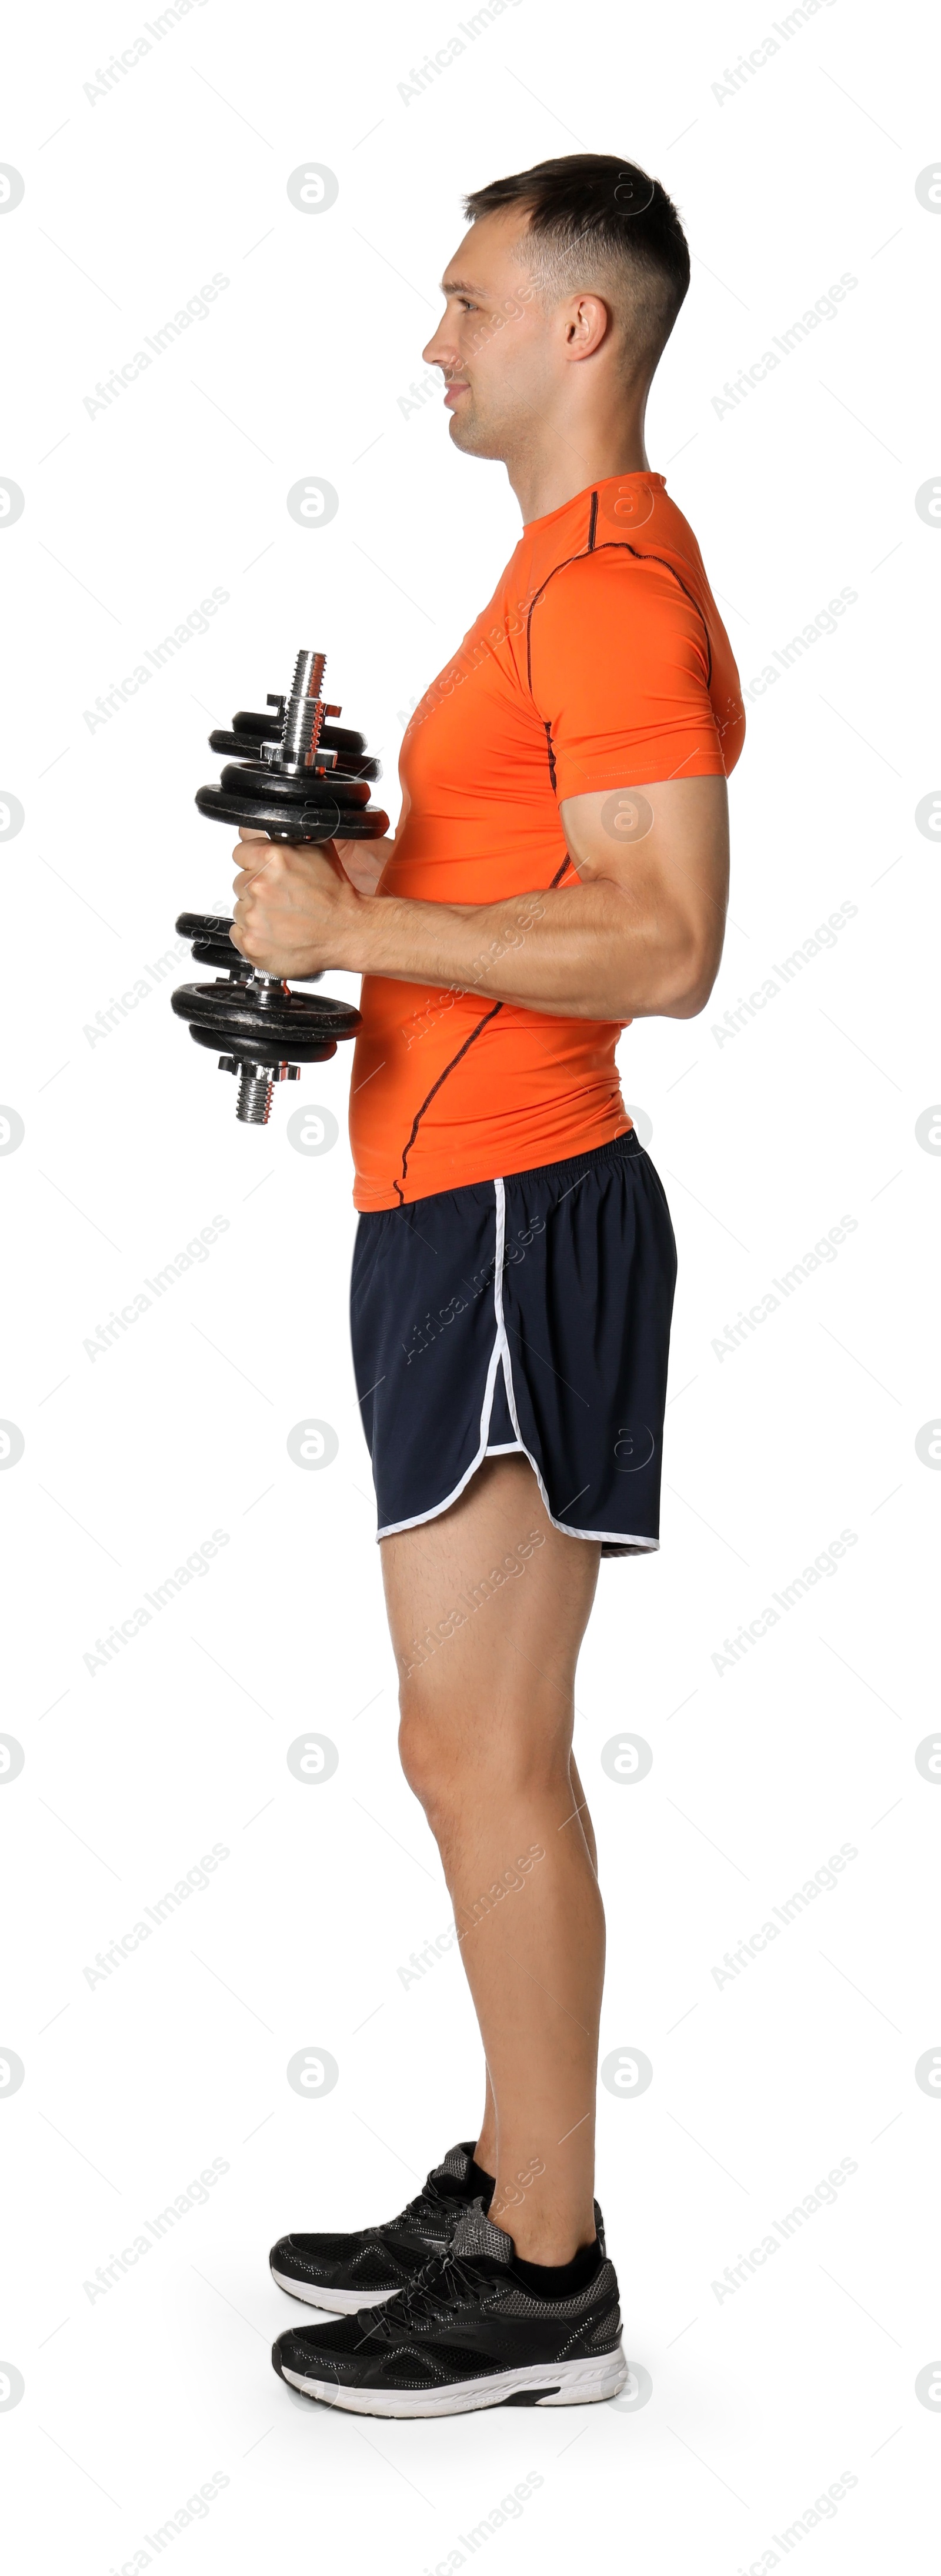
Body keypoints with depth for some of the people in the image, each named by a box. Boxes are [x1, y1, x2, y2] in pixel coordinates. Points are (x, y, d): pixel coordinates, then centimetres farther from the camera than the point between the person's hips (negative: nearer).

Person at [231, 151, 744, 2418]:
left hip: (514, 1210, -11)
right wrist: (366, 875, 11)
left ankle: (544, 2282, 5)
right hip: (463, 1202, 11)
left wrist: (356, 927, -20)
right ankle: (512, 2187, 26)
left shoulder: (617, 578, -13)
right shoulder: (571, 568, 21)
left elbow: (664, 948, -22)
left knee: (479, 1752, -6)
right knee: (484, 1745, 15)